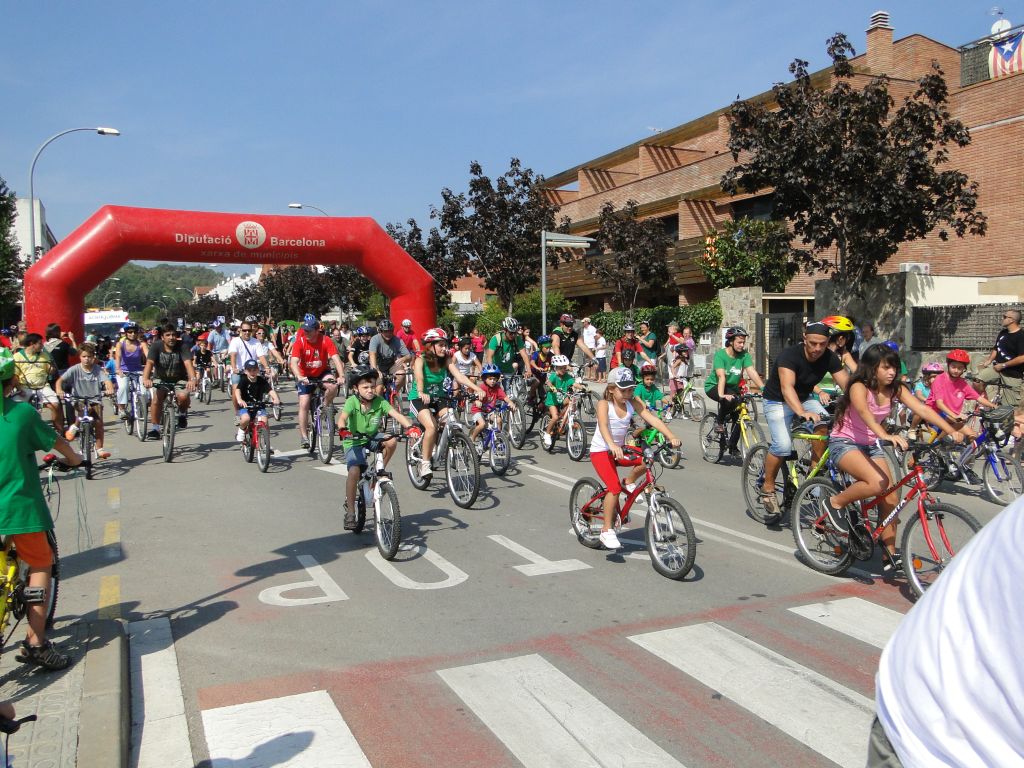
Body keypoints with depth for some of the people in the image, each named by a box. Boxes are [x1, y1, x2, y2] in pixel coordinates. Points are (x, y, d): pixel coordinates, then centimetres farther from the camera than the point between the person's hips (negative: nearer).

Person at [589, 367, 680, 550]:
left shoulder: (633, 403, -8)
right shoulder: (604, 404, -20)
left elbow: (652, 418, -20)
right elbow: (603, 426, -37)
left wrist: (670, 436, -34)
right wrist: (612, 445, -56)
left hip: (620, 449, 5)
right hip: (601, 450, -5)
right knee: (614, 488, -21)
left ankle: (630, 483, 8)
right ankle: (606, 531, -8)